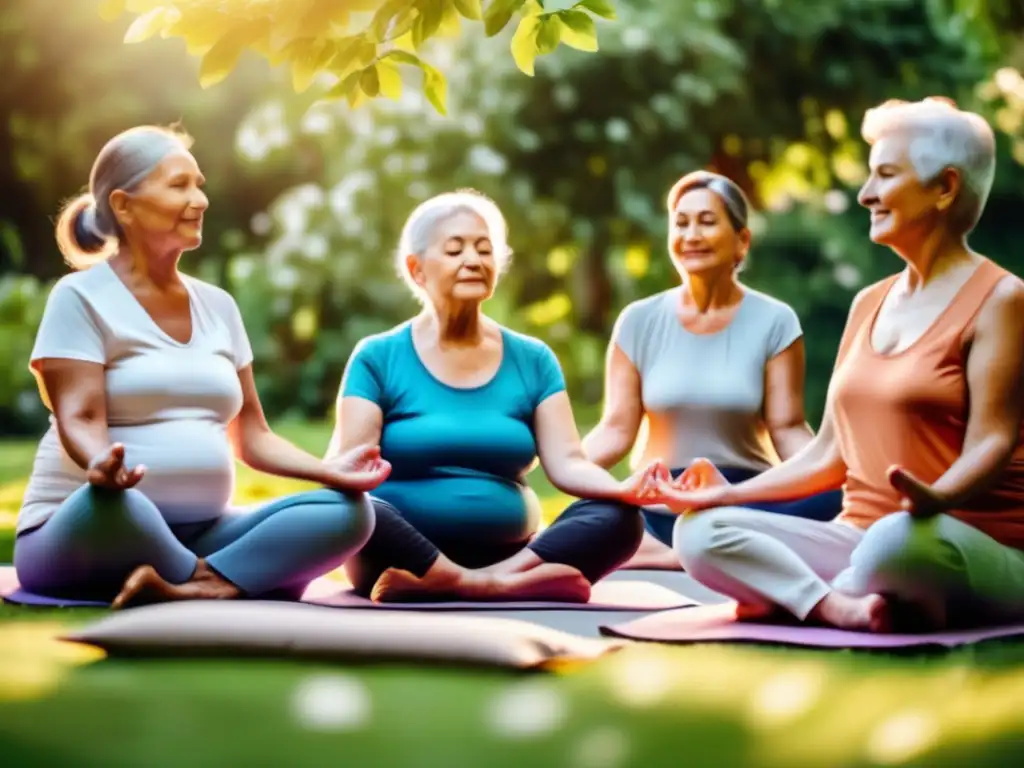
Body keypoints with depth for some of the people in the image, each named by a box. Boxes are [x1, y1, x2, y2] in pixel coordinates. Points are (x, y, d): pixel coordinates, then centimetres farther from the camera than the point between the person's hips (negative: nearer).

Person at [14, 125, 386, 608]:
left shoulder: (218, 305, 14)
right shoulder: (81, 297, -3)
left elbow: (250, 436, 14)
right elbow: (79, 420, -15)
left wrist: (329, 471, -4)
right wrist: (103, 464, -39)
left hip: (198, 535, 6)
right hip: (78, 533, -6)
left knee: (347, 510, -16)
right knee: (108, 501, -42)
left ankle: (182, 590, -32)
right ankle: (229, 581, -18)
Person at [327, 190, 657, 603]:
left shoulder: (532, 360, 13)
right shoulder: (377, 358, 4)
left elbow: (566, 464, 2)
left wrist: (622, 489, -20)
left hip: (507, 555, 3)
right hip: (403, 561, -3)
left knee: (619, 518, -21)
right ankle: (496, 585, -29)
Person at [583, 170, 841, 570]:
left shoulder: (773, 321, 1)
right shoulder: (639, 321, 5)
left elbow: (788, 429, -2)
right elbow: (617, 430, 2)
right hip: (660, 506, -1)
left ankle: (672, 557, -28)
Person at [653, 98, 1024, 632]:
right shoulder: (870, 303, 17)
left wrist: (936, 498, -36)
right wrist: (729, 494, 8)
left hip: (975, 548, -7)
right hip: (861, 539, 7)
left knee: (898, 540, -42)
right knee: (699, 531, -14)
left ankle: (792, 594, -13)